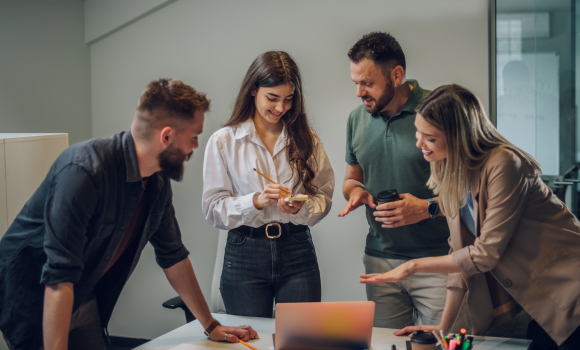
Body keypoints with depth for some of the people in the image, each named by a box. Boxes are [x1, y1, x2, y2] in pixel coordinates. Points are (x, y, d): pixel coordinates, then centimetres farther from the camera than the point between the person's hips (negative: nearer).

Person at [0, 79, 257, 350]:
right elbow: (59, 279, -33)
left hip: (85, 300, 7)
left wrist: (211, 326, 13)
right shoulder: (84, 170, -30)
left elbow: (173, 256, 9)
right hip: (32, 297, -7)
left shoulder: (158, 182, -4)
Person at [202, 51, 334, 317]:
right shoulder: (223, 141, 0)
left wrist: (300, 208, -14)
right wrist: (256, 201, -19)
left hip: (297, 252, 1)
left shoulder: (306, 139, 8)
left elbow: (324, 196, 7)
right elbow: (213, 209, -4)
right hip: (244, 253, -1)